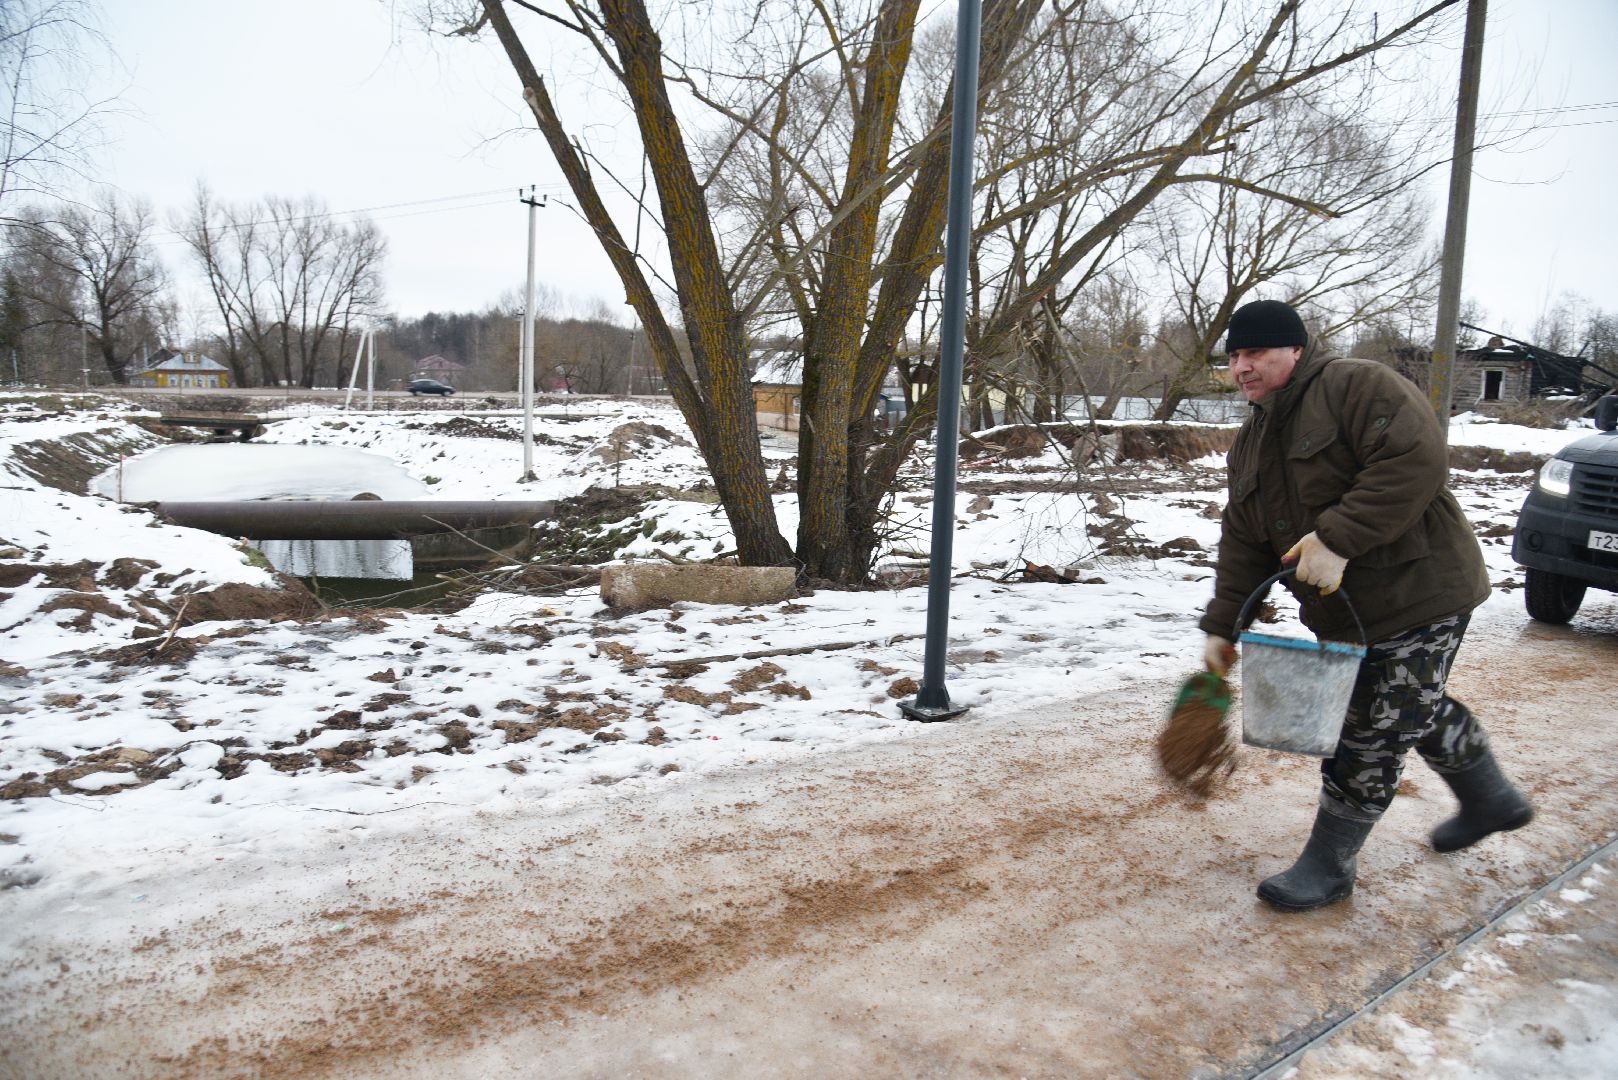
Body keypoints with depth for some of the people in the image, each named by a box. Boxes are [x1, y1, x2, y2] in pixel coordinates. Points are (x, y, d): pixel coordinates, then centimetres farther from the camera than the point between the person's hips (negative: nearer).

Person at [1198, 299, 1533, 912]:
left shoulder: (1358, 387, -14)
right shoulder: (1249, 447, 11)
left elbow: (1417, 460, -28)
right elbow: (1242, 542, 9)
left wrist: (1339, 538, -32)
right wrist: (1223, 626, 2)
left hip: (1418, 592, -8)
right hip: (1343, 613, 9)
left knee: (1371, 734, -2)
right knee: (1421, 712, 24)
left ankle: (1328, 866, 10)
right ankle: (1491, 801, 49)